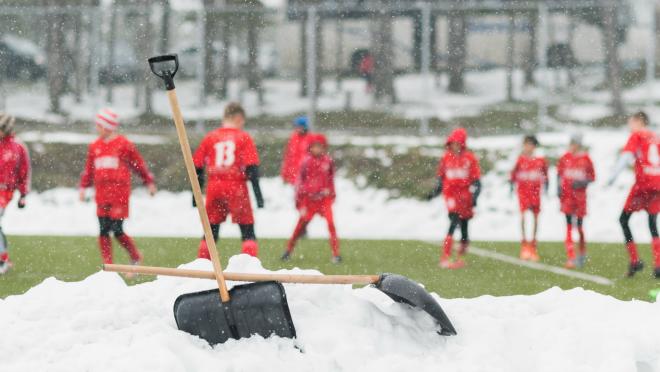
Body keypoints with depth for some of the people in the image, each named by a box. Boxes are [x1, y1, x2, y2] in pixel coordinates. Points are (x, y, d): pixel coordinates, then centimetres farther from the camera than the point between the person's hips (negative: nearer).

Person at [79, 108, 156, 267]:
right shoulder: (95, 146, 13)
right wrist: (83, 187, 11)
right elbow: (89, 169, 19)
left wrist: (149, 182, 12)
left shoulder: (124, 144, -1)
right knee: (103, 231, 0)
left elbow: (139, 164, 7)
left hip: (119, 193, -5)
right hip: (102, 194, 5)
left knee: (117, 231, -8)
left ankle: (136, 258, 13)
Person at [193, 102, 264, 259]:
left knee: (211, 231, 14)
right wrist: (257, 193, -7)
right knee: (248, 232, 2)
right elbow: (252, 168, -7)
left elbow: (197, 167, 8)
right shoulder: (244, 137, 0)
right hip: (236, 187, -3)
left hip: (214, 187, 3)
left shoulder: (210, 137, 9)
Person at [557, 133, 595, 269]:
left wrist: (582, 183, -15)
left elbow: (592, 177, 2)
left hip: (580, 195, -1)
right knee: (569, 225, -6)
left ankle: (582, 253, 28)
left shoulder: (585, 159, -3)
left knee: (579, 225, 6)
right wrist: (559, 188, -1)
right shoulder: (565, 158, 3)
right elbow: (559, 174, 13)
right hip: (567, 195, 1)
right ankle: (570, 257, -9)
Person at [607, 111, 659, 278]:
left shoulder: (637, 135, 1)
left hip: (643, 183, -6)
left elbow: (626, 156, -11)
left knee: (624, 219, 5)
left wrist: (613, 177, -14)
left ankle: (635, 260, -6)